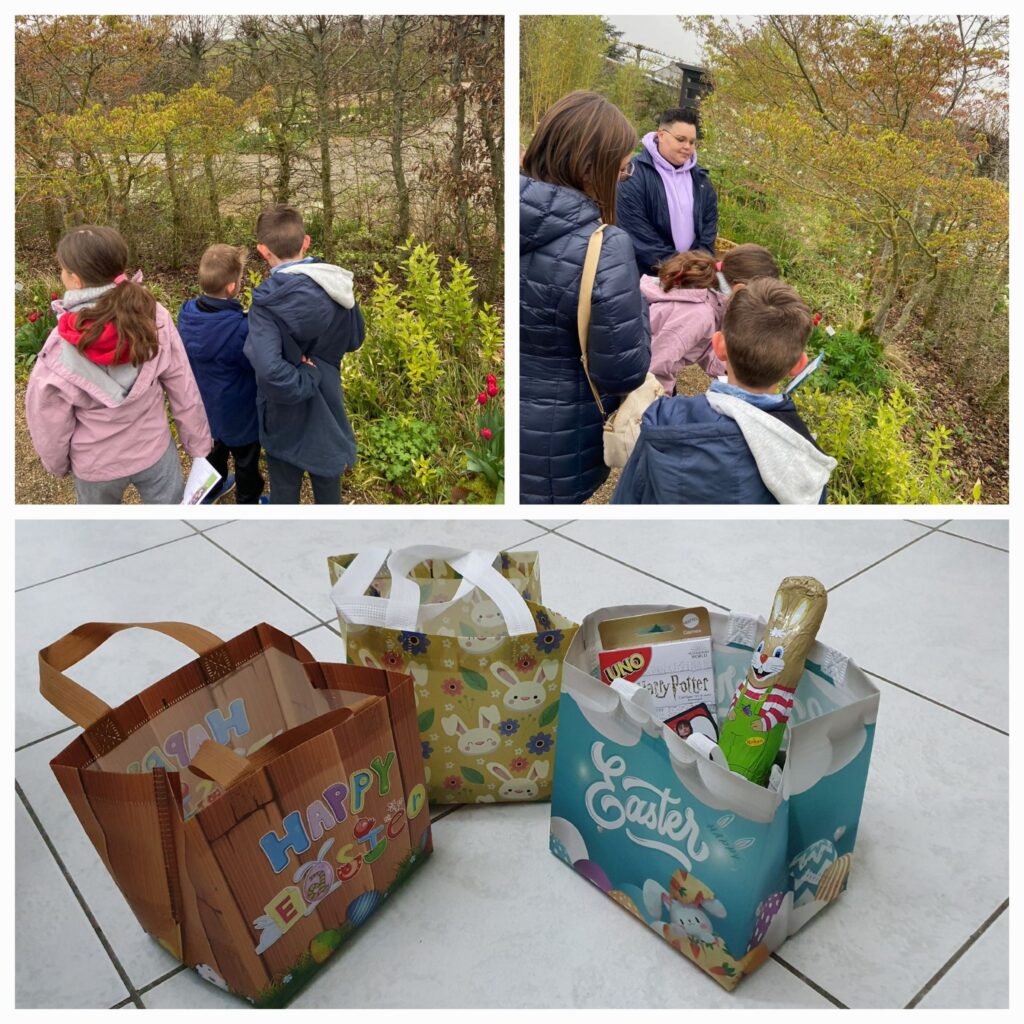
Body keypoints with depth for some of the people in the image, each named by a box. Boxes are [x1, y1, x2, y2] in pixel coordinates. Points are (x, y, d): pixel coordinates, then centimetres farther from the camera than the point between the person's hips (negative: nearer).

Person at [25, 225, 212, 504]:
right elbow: (183, 387, -12)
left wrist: (57, 463, 7)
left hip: (95, 465, -1)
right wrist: (198, 442, 2)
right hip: (155, 450, 1)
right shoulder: (154, 317, -22)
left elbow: (50, 422, -13)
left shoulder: (59, 350, -25)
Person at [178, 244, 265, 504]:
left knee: (216, 448, 32)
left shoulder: (187, 314, -14)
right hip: (237, 413, -7)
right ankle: (248, 503, 39)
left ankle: (210, 491, 53)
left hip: (204, 405, 7)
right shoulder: (240, 329, -37)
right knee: (246, 460, 18)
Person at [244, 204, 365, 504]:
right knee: (328, 485, 23)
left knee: (284, 491, 16)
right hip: (327, 408, 4)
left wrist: (304, 384, -23)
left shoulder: (266, 302, -25)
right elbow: (354, 339, 4)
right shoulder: (337, 285, -11)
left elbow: (269, 368, -37)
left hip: (287, 415, -4)